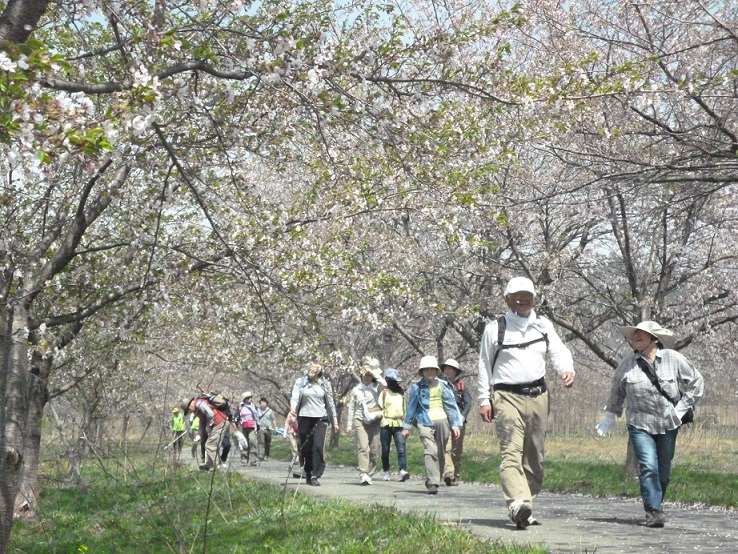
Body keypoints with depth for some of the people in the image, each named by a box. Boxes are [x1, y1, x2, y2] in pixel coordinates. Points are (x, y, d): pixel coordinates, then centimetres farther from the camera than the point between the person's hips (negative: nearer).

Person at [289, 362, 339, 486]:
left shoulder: (325, 384, 11)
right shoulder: (300, 382, 7)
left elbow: (330, 403, 14)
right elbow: (295, 397, -3)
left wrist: (335, 421, 13)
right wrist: (293, 408, -25)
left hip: (320, 418, 0)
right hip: (304, 417, 0)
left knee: (318, 446, -13)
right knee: (306, 448, 3)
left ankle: (316, 476, -12)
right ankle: (308, 474, 18)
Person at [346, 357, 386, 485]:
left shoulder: (376, 388, 7)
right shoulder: (356, 390, 11)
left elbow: (384, 384, -18)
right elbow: (351, 408, 14)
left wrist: (374, 372, -8)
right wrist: (349, 425, 10)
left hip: (374, 421, 1)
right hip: (359, 421, -1)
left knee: (374, 450, 1)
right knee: (363, 448, -16)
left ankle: (369, 474, 13)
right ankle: (363, 474, -24)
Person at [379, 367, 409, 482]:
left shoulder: (401, 393, 15)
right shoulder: (384, 393, 2)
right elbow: (379, 409, 0)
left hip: (399, 425, 2)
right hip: (386, 425, -2)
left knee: (401, 449, -12)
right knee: (385, 450, 6)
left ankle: (403, 471, -21)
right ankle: (385, 471, 20)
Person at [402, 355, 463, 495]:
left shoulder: (442, 385, 6)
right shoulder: (416, 387, 3)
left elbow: (451, 405, 9)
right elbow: (411, 407, 10)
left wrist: (455, 425, 5)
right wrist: (406, 427, 13)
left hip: (441, 421, 3)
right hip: (425, 422, -2)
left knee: (440, 453, 7)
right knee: (430, 452, -17)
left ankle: (434, 481, 20)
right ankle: (432, 483, -22)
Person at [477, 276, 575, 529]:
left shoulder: (543, 325, 14)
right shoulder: (494, 328, 5)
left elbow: (558, 351, 4)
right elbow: (484, 365, 7)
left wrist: (567, 370, -18)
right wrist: (484, 399, 2)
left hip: (538, 396, 5)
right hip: (507, 396, -4)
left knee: (534, 455, 8)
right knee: (511, 452, -19)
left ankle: (524, 509, 17)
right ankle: (518, 504, -33)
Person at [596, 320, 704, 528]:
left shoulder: (673, 359, -4)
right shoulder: (627, 364, -1)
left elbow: (696, 382, 5)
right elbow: (617, 391, 15)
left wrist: (682, 407, 0)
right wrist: (610, 415, 20)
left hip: (669, 424, 1)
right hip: (640, 424, -1)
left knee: (663, 470, 8)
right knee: (648, 467, -16)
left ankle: (656, 505, 27)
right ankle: (653, 512, -14)